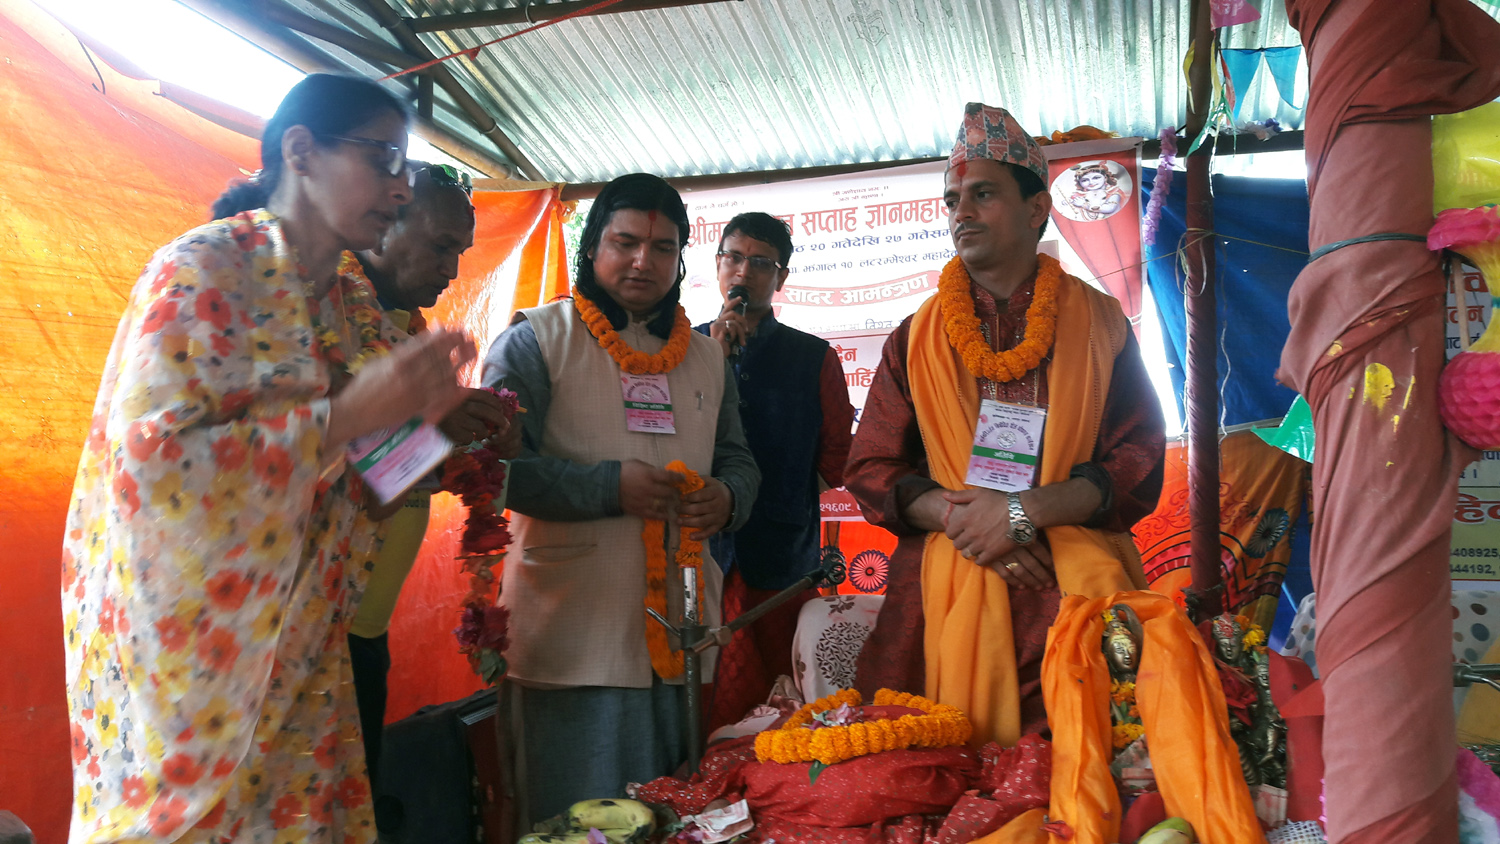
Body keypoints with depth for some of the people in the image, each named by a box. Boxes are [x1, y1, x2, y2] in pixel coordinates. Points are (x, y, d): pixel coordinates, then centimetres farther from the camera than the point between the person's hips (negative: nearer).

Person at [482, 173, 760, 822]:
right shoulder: (536, 340, -1)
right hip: (575, 639, -5)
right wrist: (610, 487, -19)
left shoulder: (706, 358, 16)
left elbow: (737, 459, 21)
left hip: (680, 632, 5)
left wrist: (727, 497, -3)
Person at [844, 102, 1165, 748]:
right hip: (943, 591, 1)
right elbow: (870, 470, 8)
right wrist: (959, 518, -10)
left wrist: (1023, 512, -13)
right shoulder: (916, 338, 13)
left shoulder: (1098, 324, 9)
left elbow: (1139, 468, 1)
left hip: (1077, 588, -1)